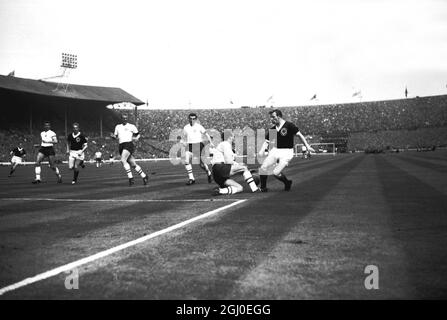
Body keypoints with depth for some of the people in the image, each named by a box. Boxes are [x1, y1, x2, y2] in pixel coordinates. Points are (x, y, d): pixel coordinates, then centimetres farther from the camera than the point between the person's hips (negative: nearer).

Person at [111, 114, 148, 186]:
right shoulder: (118, 127, 19)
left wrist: (136, 138, -8)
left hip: (128, 144, -5)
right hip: (121, 146, 5)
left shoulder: (131, 126, 6)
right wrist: (113, 136, -3)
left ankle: (130, 177, -21)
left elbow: (138, 134, 13)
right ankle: (144, 176, 14)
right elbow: (116, 137, 20)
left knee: (123, 160, -25)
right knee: (133, 164, 2)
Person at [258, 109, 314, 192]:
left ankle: (287, 183, 16)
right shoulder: (272, 129, 7)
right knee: (263, 168, -10)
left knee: (276, 173, -14)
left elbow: (299, 135, -5)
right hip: (275, 150, 5)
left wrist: (307, 146, -9)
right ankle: (263, 187, 8)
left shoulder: (289, 125, -9)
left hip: (286, 152, -5)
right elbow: (267, 141, 8)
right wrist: (261, 151, -9)